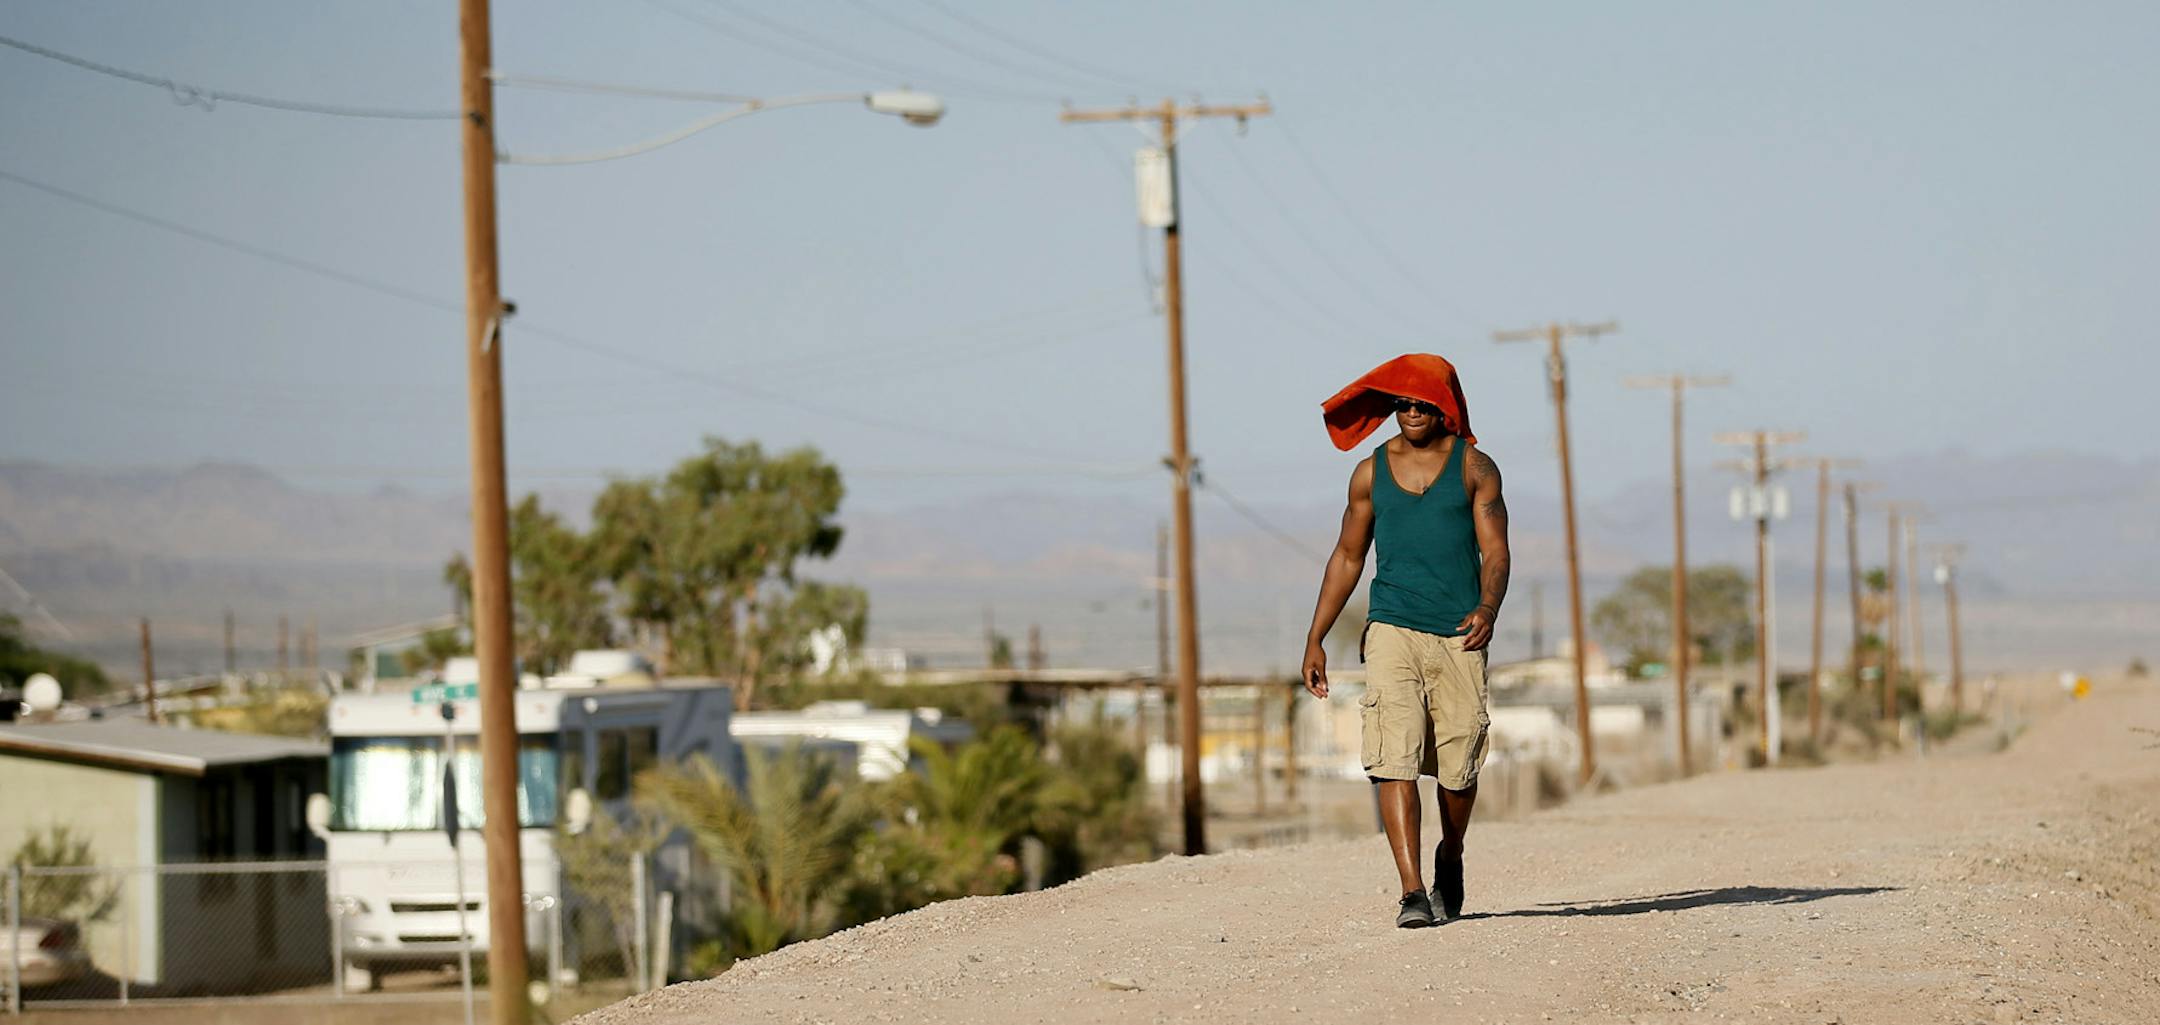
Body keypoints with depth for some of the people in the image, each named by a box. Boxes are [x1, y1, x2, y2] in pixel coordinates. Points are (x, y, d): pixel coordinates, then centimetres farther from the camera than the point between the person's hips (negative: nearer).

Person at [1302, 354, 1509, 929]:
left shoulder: (1474, 468, 4)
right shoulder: (1371, 473, 10)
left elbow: (1495, 551, -2)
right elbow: (1348, 557, 17)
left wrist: (1488, 609, -23)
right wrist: (1316, 639, 13)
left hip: (1458, 635, -1)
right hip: (1392, 628, 1)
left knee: (1458, 767, 5)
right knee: (1394, 761, -14)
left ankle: (1450, 857, 35)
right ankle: (1412, 892, -18)